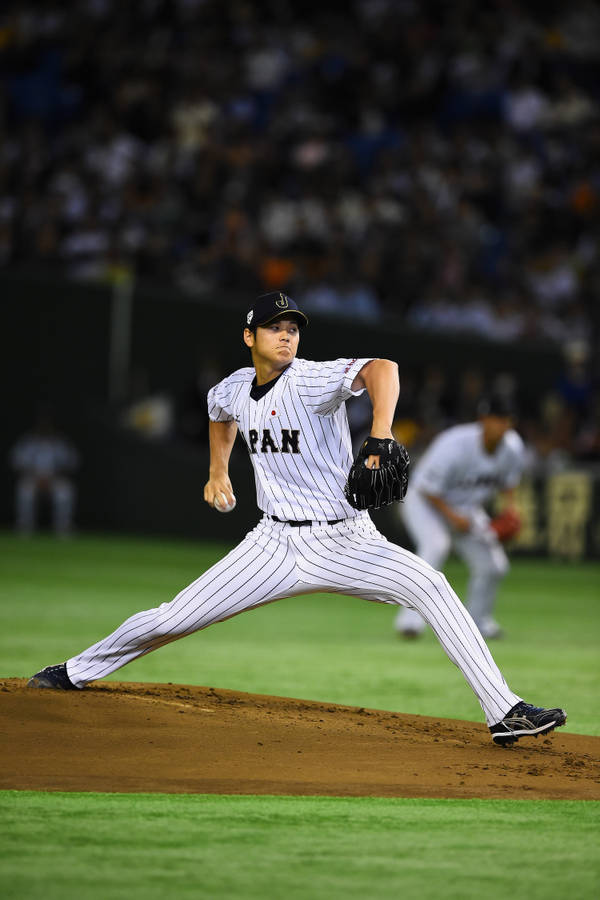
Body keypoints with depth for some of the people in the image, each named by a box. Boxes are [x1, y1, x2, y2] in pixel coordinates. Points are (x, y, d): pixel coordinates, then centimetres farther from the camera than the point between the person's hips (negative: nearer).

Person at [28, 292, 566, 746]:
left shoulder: (313, 380, -17)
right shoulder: (234, 388, 2)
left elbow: (380, 369, -40)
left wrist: (380, 440, -55)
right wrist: (218, 472, 25)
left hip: (345, 542, -4)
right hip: (275, 544, 4)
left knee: (430, 584, -28)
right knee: (169, 621, 2)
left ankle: (503, 711, -27)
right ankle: (75, 673, 27)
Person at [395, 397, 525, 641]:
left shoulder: (513, 447, -12)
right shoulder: (455, 446, -32)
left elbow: (508, 481, 8)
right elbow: (428, 488, -24)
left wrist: (509, 506, -10)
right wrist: (452, 517, -29)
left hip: (465, 508, 6)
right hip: (425, 503, -6)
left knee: (493, 564, -2)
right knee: (435, 544, -34)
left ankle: (478, 621, 22)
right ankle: (411, 618, -36)